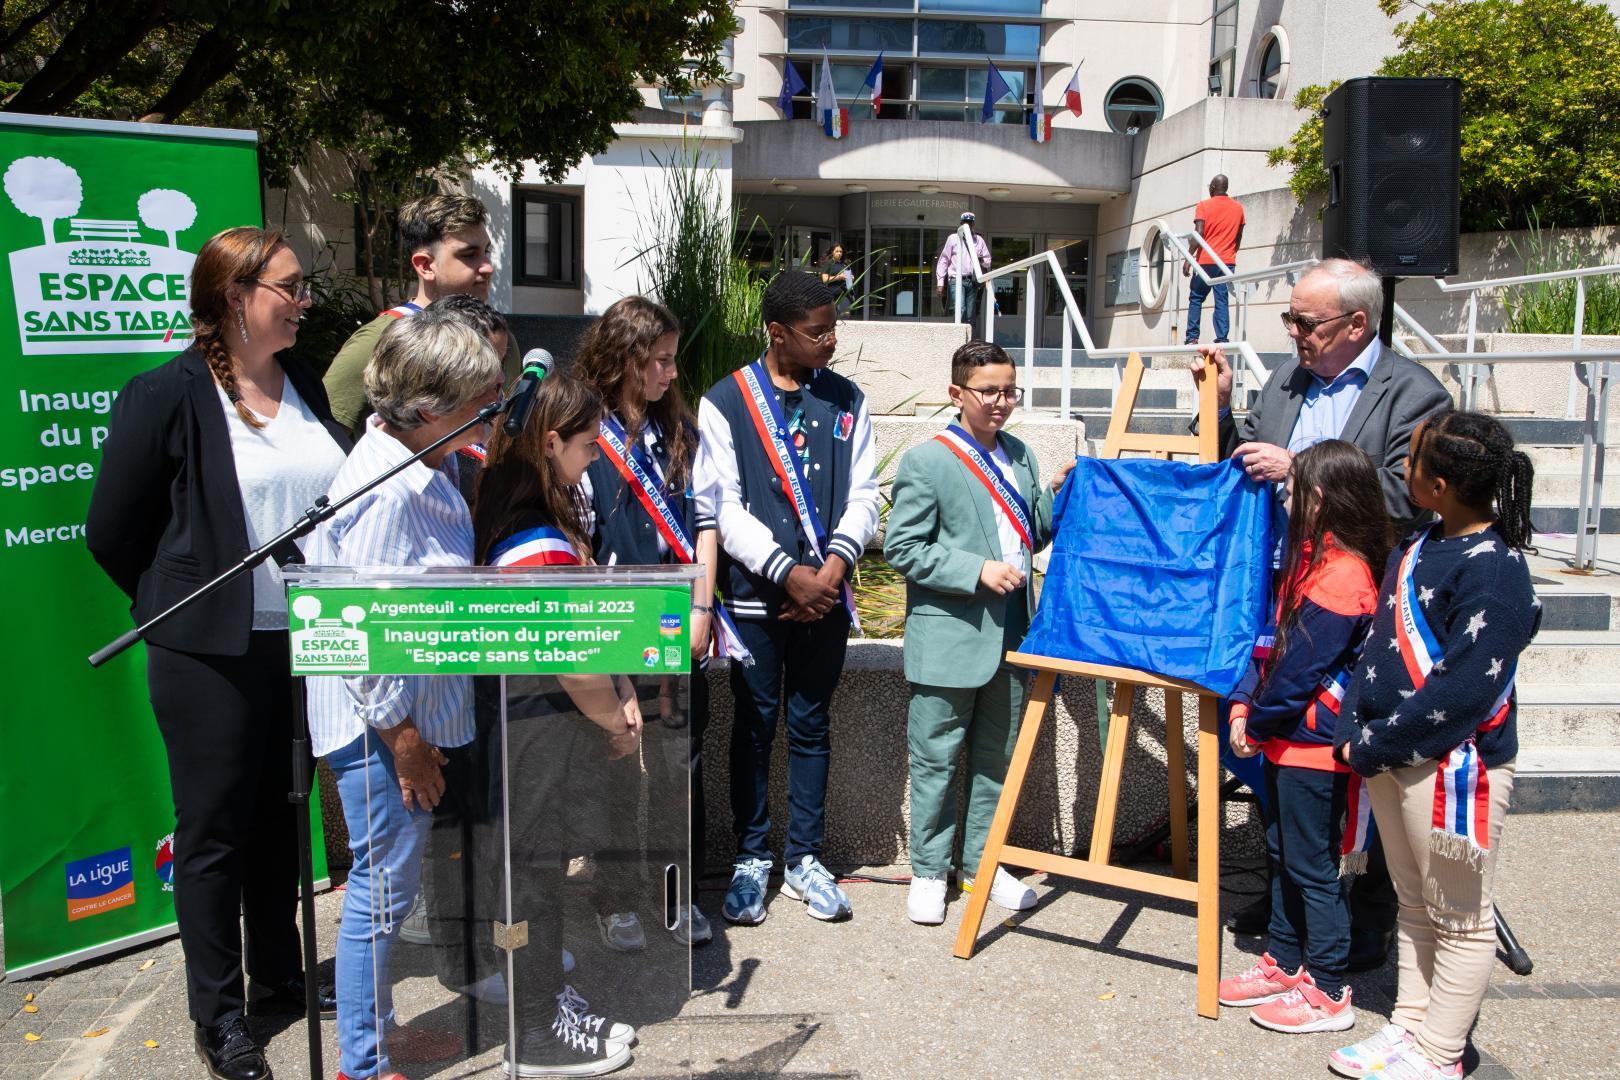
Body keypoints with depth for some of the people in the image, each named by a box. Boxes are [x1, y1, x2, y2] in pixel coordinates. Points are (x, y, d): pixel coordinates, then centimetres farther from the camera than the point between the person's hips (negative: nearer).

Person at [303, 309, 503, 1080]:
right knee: (384, 887, 4)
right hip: (377, 718, -9)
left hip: (415, 705, 9)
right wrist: (402, 736, -17)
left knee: (390, 883, 20)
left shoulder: (431, 465, 6)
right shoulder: (383, 489, -24)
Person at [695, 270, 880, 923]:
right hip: (755, 594, -2)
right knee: (755, 727, 7)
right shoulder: (724, 403, -3)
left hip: (825, 594, 3)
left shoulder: (847, 401, 8)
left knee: (810, 726, 11)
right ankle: (751, 858, 21)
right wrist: (787, 572, -15)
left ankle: (805, 859, 22)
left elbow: (863, 495, 5)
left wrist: (833, 566, -10)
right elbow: (722, 506, -7)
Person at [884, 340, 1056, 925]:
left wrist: (1060, 494, -1)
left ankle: (981, 862, 31)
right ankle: (929, 871, 20)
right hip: (950, 637, -6)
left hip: (1011, 635, 6)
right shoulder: (926, 460, -9)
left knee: (997, 758, 16)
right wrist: (978, 570, -20)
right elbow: (902, 548, -14)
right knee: (936, 761, 5)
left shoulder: (1019, 455, 11)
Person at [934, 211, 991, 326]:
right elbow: (943, 260, 5)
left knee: (970, 316, 2)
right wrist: (940, 283, -2)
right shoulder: (953, 238, 8)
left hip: (973, 281, 4)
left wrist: (982, 260, -5)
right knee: (960, 310, -21)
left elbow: (988, 261, 21)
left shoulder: (979, 240, 17)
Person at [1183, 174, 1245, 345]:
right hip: (1228, 262, 3)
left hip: (1206, 260, -3)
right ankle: (1222, 339, -4)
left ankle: (1192, 337, 0)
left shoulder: (1204, 206, -2)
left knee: (1196, 298, 7)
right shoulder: (1238, 208, 11)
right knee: (1222, 300, 2)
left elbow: (1199, 235, -11)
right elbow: (1238, 238, 15)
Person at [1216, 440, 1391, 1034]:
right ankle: (1285, 963, 33)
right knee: (1283, 855, 19)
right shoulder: (1312, 558, 9)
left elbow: (1300, 670, -21)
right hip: (1285, 740, 10)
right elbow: (1274, 639, 10)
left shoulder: (1340, 575, -23)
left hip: (1313, 747, -10)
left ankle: (1327, 991, 15)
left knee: (1313, 867, 2)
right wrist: (1243, 706, 1)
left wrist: (1259, 722, -8)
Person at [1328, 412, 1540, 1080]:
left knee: (1461, 919, 9)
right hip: (1392, 757, 9)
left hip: (1453, 765, -9)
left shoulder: (1494, 572, -19)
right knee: (1414, 907, 20)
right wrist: (1357, 731, 4)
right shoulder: (1421, 546, 8)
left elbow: (1464, 692, -24)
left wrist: (1373, 745, -18)